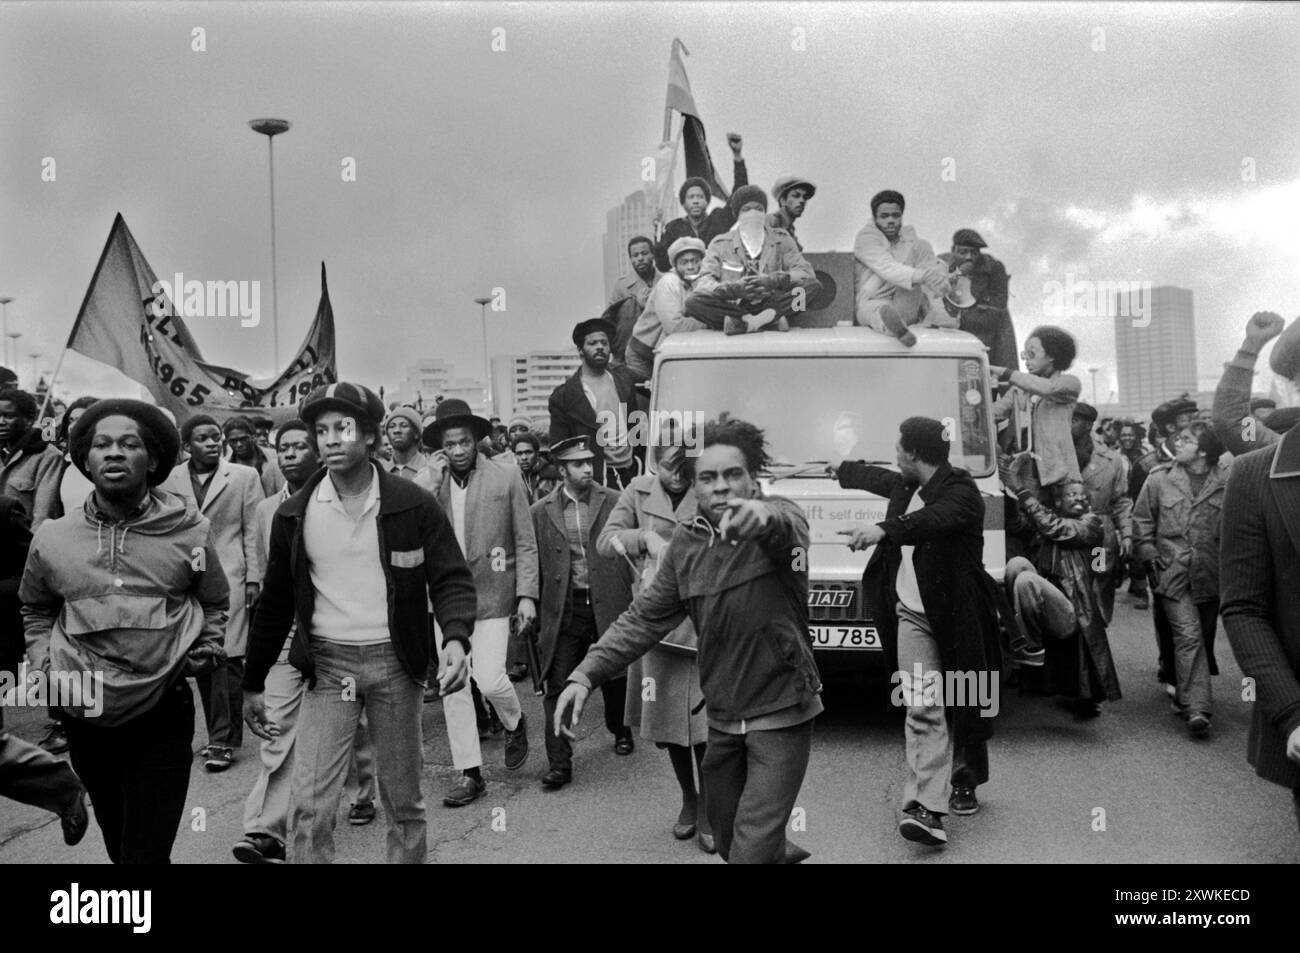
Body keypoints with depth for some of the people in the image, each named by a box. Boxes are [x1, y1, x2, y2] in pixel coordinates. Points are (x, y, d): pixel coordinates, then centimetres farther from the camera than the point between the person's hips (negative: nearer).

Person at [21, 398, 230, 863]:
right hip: (84, 717, 3)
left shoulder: (189, 532, -4)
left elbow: (215, 601, 13)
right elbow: (36, 610, 18)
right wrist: (44, 661, 4)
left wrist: (206, 647, -2)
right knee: (117, 846, 20)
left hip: (163, 716, -2)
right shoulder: (51, 539, -1)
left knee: (147, 851, -3)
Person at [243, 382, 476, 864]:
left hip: (395, 662, -1)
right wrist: (252, 685, 13)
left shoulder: (413, 505, -4)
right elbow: (275, 603, 10)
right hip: (327, 663, 1)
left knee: (404, 804, 10)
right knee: (310, 807, -6)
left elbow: (452, 579, -4)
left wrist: (456, 638, -24)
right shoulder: (295, 514, 2)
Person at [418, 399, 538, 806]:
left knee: (490, 679, -11)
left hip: (491, 595, -3)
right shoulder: (430, 485, 5)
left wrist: (527, 594, -5)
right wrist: (434, 483, -14)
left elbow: (525, 543, 1)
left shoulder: (506, 477, -1)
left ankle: (514, 724, 24)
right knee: (452, 687, 3)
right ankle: (470, 774, 16)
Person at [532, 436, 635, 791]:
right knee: (557, 685, -4)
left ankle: (620, 730, 43)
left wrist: (635, 598, -1)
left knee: (614, 675, 14)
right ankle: (558, 763, 3)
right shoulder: (541, 511, 3)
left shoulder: (614, 502, 0)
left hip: (608, 603, 0)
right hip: (563, 608, 0)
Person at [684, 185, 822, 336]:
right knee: (692, 301, -28)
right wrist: (735, 288, -24)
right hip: (733, 308, 0)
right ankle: (770, 319, -29)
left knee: (814, 285, -20)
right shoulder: (720, 244, 9)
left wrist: (772, 280, -20)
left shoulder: (780, 240, 12)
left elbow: (806, 272, -1)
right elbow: (702, 282, -4)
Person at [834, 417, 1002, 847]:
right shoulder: (906, 487, 12)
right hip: (913, 616, 5)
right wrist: (844, 470, 51)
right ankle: (926, 807, -17)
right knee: (924, 709, -9)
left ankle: (964, 783, 32)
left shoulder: (960, 489, -12)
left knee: (966, 707, 10)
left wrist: (885, 529, -45)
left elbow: (936, 518, -33)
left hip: (957, 616, -5)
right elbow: (879, 478, 35)